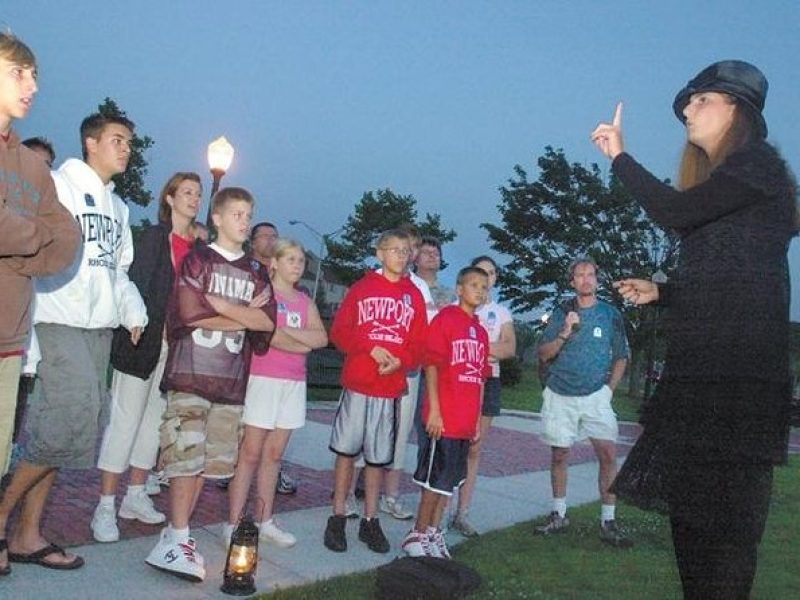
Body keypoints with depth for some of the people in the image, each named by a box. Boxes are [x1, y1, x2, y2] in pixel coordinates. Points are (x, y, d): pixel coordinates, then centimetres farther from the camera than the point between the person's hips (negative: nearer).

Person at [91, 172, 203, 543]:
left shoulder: (198, 247, 11)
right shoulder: (153, 237, -3)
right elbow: (136, 286, -9)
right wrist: (159, 327, -16)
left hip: (177, 346, 5)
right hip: (145, 341, -5)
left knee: (154, 420, 11)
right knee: (125, 420, -3)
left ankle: (136, 496, 22)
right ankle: (105, 507, 3)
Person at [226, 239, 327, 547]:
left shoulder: (305, 301, 15)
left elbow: (322, 338, 1)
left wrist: (284, 330, -12)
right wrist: (302, 344, -5)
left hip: (294, 383, 6)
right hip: (263, 379, -5)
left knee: (274, 454, 9)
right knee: (250, 453, -4)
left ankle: (265, 521, 16)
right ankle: (234, 523, 2)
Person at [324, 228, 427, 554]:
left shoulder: (414, 295, 8)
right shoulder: (362, 288, 3)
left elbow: (419, 344, 5)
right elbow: (339, 331, -2)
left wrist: (400, 362, -14)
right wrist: (371, 348, -16)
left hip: (391, 387, 2)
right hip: (357, 384, -2)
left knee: (378, 456, 9)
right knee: (346, 450, 5)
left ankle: (370, 520, 19)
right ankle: (338, 518, 16)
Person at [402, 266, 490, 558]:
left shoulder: (481, 331, 13)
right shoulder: (445, 319, -7)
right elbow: (431, 366, -11)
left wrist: (478, 419, 14)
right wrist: (434, 410, -15)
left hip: (466, 421, 7)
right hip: (444, 418, -7)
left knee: (449, 480, 13)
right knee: (435, 479, 0)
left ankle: (434, 532, 23)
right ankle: (418, 535, 13)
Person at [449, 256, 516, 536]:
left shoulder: (502, 312, 13)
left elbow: (510, 348, -1)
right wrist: (490, 349, -15)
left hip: (488, 381, 3)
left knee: (474, 448, 5)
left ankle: (462, 513, 10)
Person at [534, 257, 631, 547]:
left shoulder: (610, 314, 4)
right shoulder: (560, 313, 4)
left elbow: (621, 357, 10)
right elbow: (543, 354, 2)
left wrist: (609, 388, -1)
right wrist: (564, 334, -13)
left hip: (595, 395, -1)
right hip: (560, 395, 1)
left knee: (608, 454, -11)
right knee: (559, 455, 7)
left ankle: (608, 521, -2)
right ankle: (559, 515, 21)